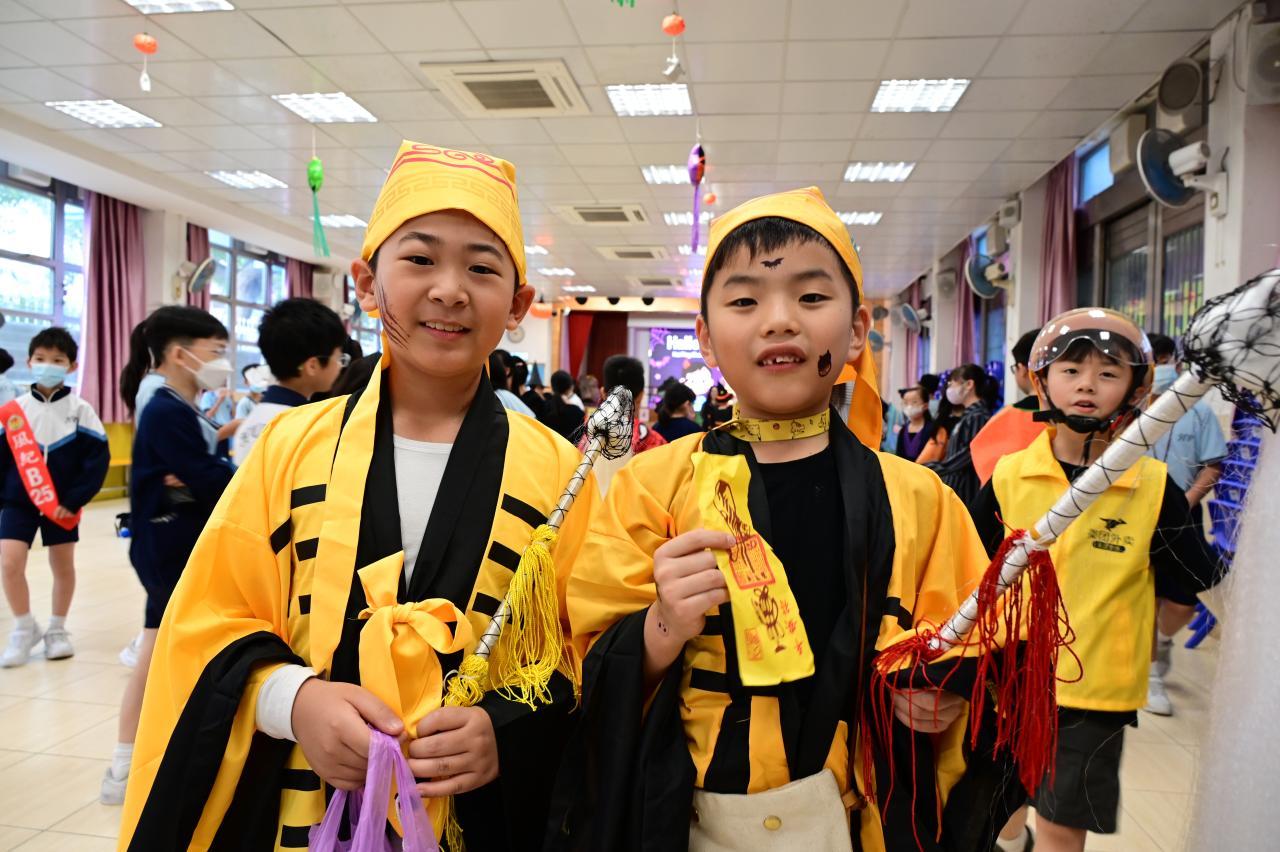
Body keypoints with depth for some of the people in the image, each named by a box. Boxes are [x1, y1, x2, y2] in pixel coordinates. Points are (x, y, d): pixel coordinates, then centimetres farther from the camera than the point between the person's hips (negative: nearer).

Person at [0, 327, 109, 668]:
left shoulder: (80, 409, -6)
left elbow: (98, 457, -8)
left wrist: (74, 500, -12)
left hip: (62, 504, -1)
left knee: (63, 565, 9)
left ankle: (57, 630, 26)